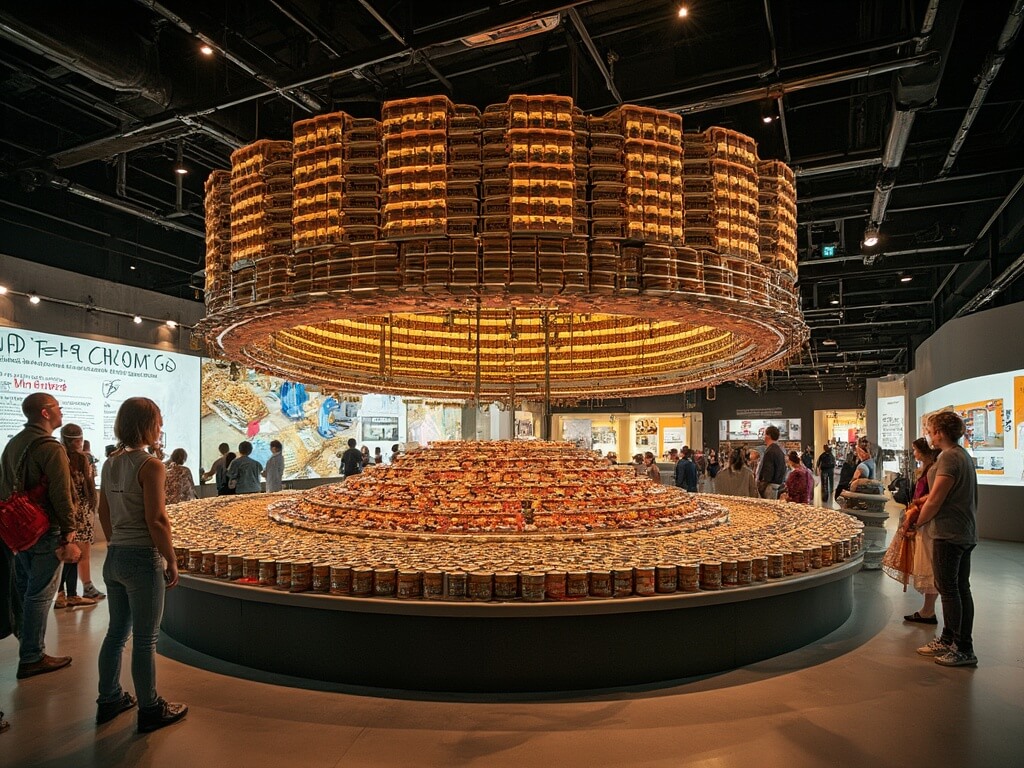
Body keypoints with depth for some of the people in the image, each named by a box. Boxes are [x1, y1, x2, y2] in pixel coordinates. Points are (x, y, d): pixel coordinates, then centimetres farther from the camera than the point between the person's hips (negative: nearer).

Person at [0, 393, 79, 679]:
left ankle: (28, 644, 30)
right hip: (45, 531, -9)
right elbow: (62, 496, -21)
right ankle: (32, 658, 7)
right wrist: (68, 538, -17)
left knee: (25, 590, 18)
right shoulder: (51, 448, -17)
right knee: (40, 594, 0)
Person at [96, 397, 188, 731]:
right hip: (143, 559, -8)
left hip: (114, 558, 8)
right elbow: (156, 520, -19)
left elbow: (104, 512, 13)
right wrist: (172, 561, -11)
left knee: (117, 631, 20)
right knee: (145, 640, 4)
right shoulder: (150, 465, -18)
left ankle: (109, 700, 35)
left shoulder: (110, 464, 6)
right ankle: (150, 710, 18)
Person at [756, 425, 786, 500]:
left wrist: (761, 487, -13)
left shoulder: (770, 451, -17)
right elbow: (783, 469, 18)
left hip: (770, 485, -10)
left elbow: (768, 471, -19)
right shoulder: (780, 449, 14)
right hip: (778, 484, 10)